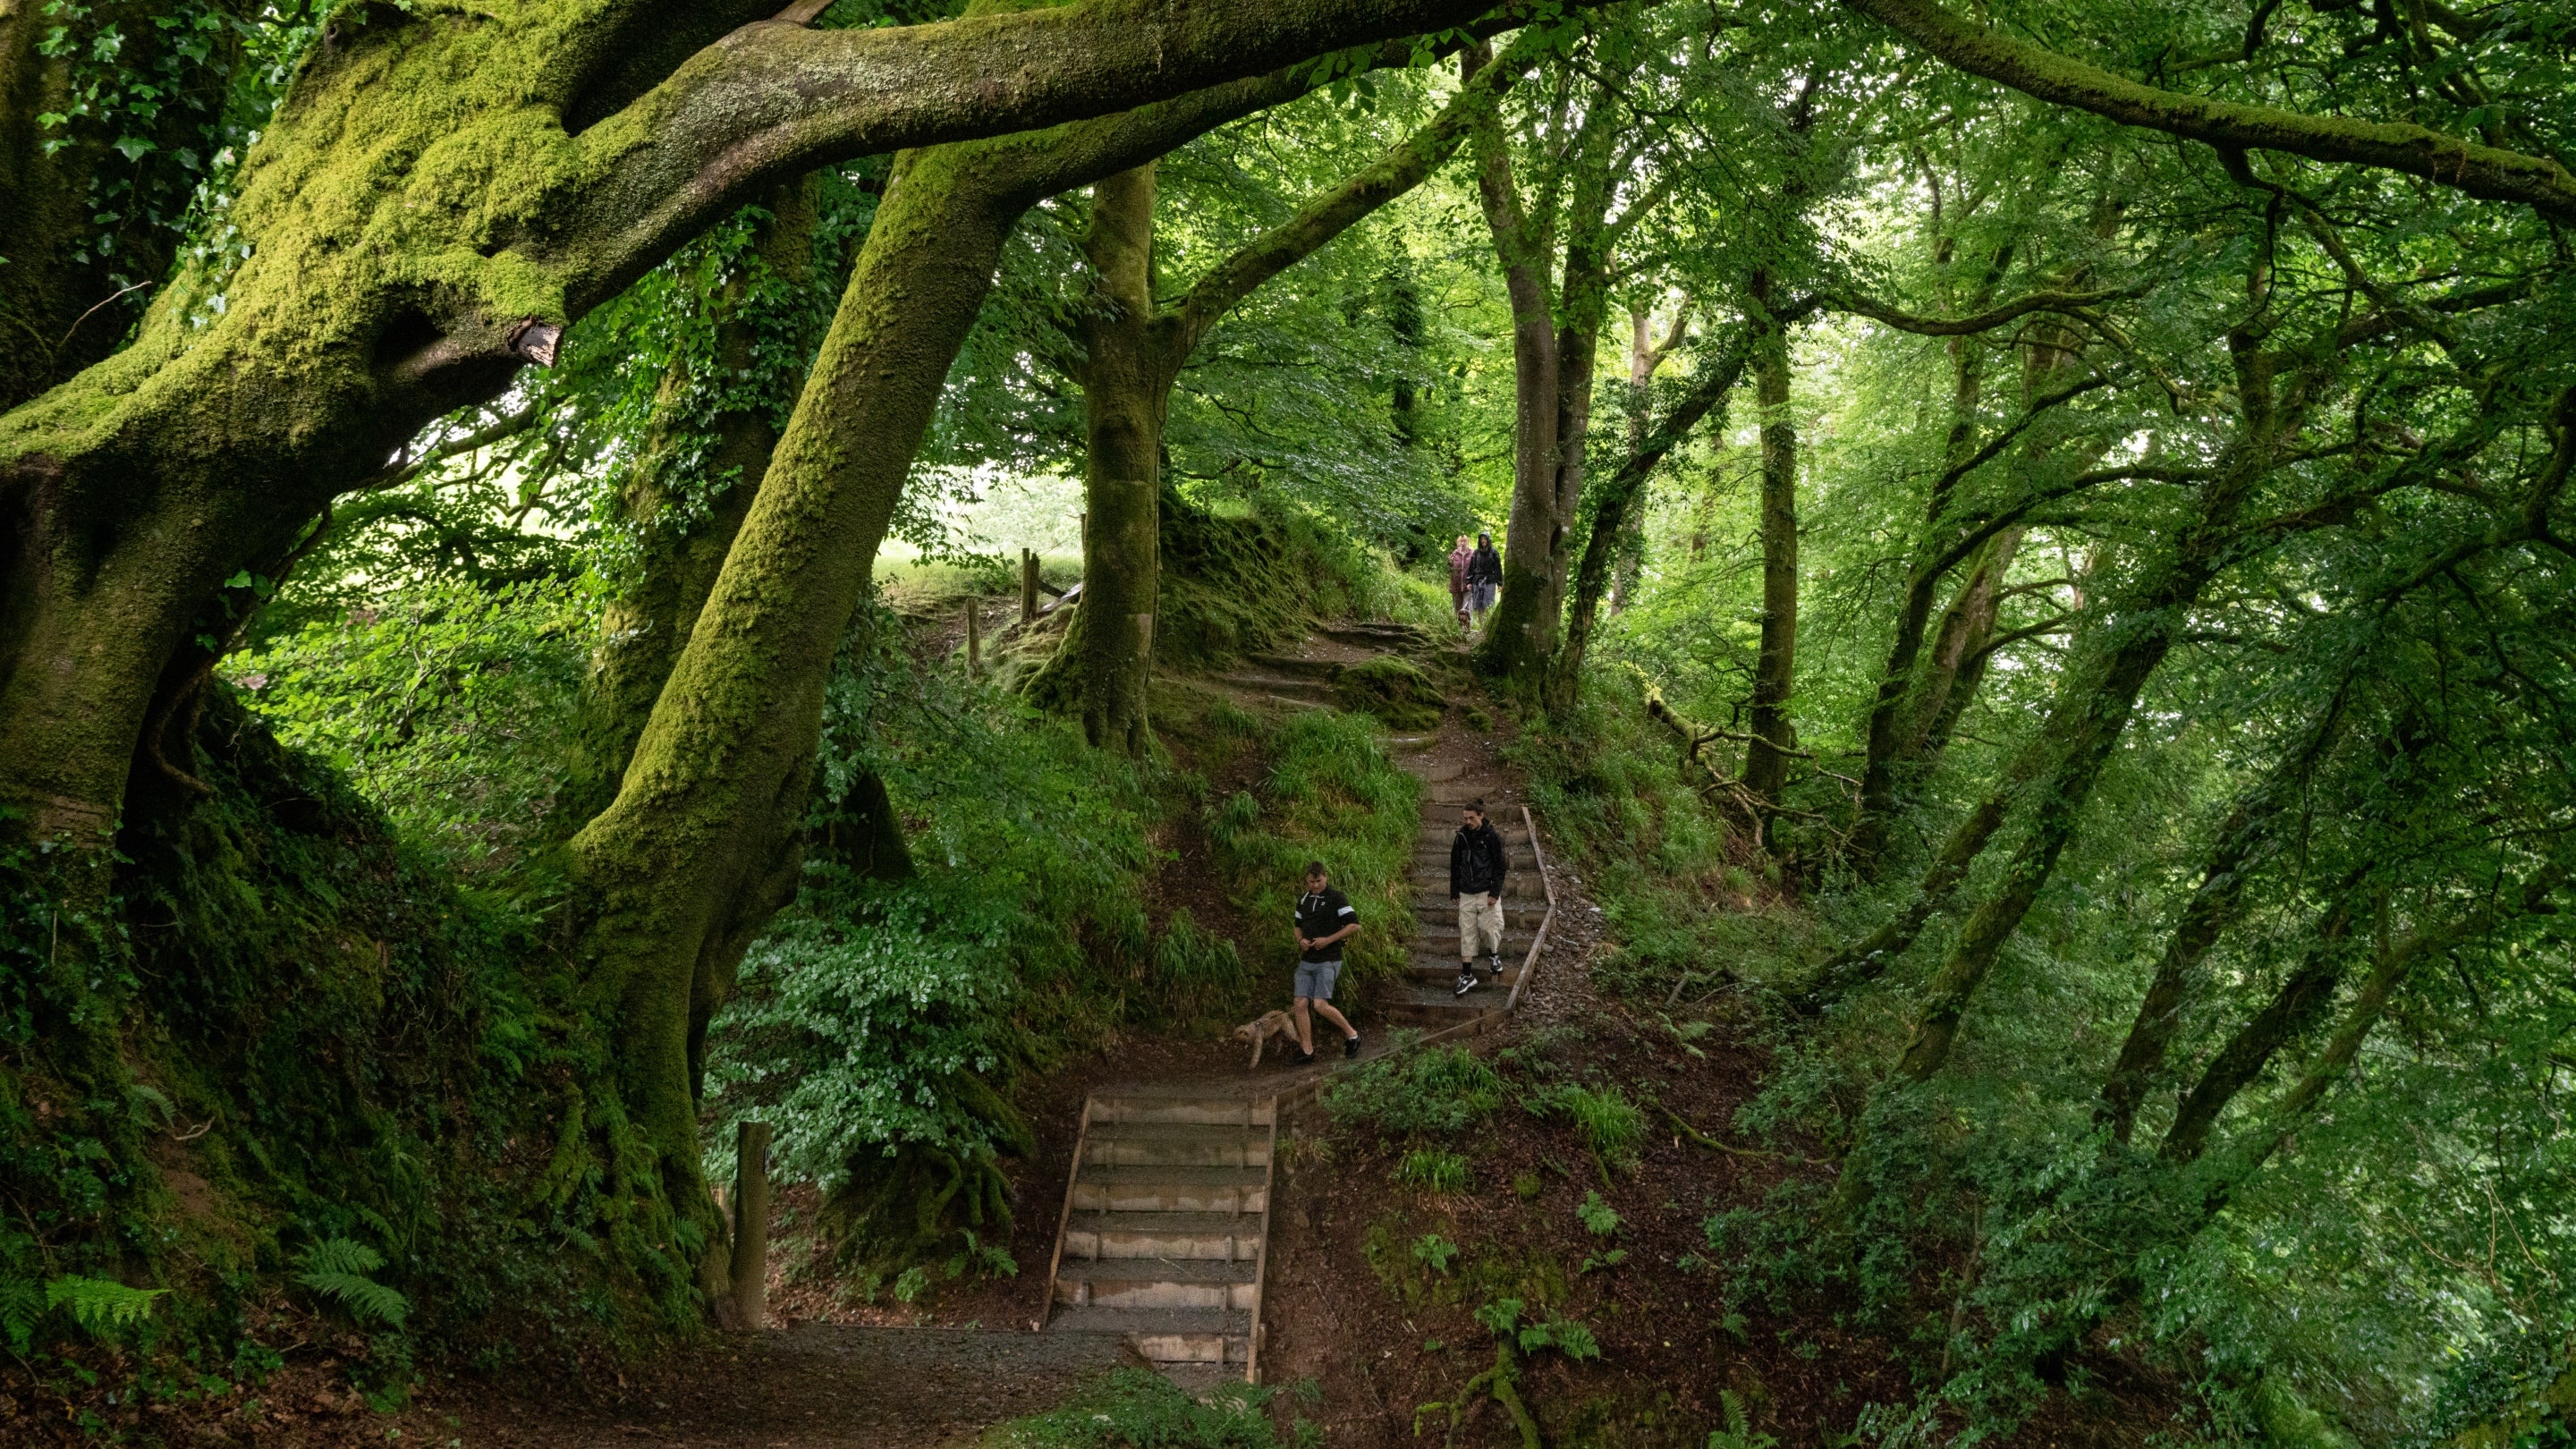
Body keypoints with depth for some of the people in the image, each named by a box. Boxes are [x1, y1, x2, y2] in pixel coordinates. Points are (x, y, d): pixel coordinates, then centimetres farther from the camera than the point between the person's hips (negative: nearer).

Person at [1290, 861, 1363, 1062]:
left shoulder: (1337, 898, -7)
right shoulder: (1303, 900, 12)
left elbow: (1354, 925, -13)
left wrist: (1328, 940, -16)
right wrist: (1301, 940, 2)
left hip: (1328, 961, -7)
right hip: (1306, 961, 7)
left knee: (1321, 1005, -15)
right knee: (1300, 1005, 0)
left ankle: (1351, 1034, 4)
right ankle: (1307, 1050, 8)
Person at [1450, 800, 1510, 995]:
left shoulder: (1492, 837, -6)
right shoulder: (1461, 837, 6)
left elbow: (1500, 867, -6)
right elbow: (1455, 866, 14)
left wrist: (1495, 892, -12)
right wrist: (1454, 892, 13)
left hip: (1487, 891, -4)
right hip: (1466, 894, 4)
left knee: (1489, 927, -3)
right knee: (1467, 932, 2)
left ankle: (1493, 955, 30)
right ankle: (1467, 975, 5)